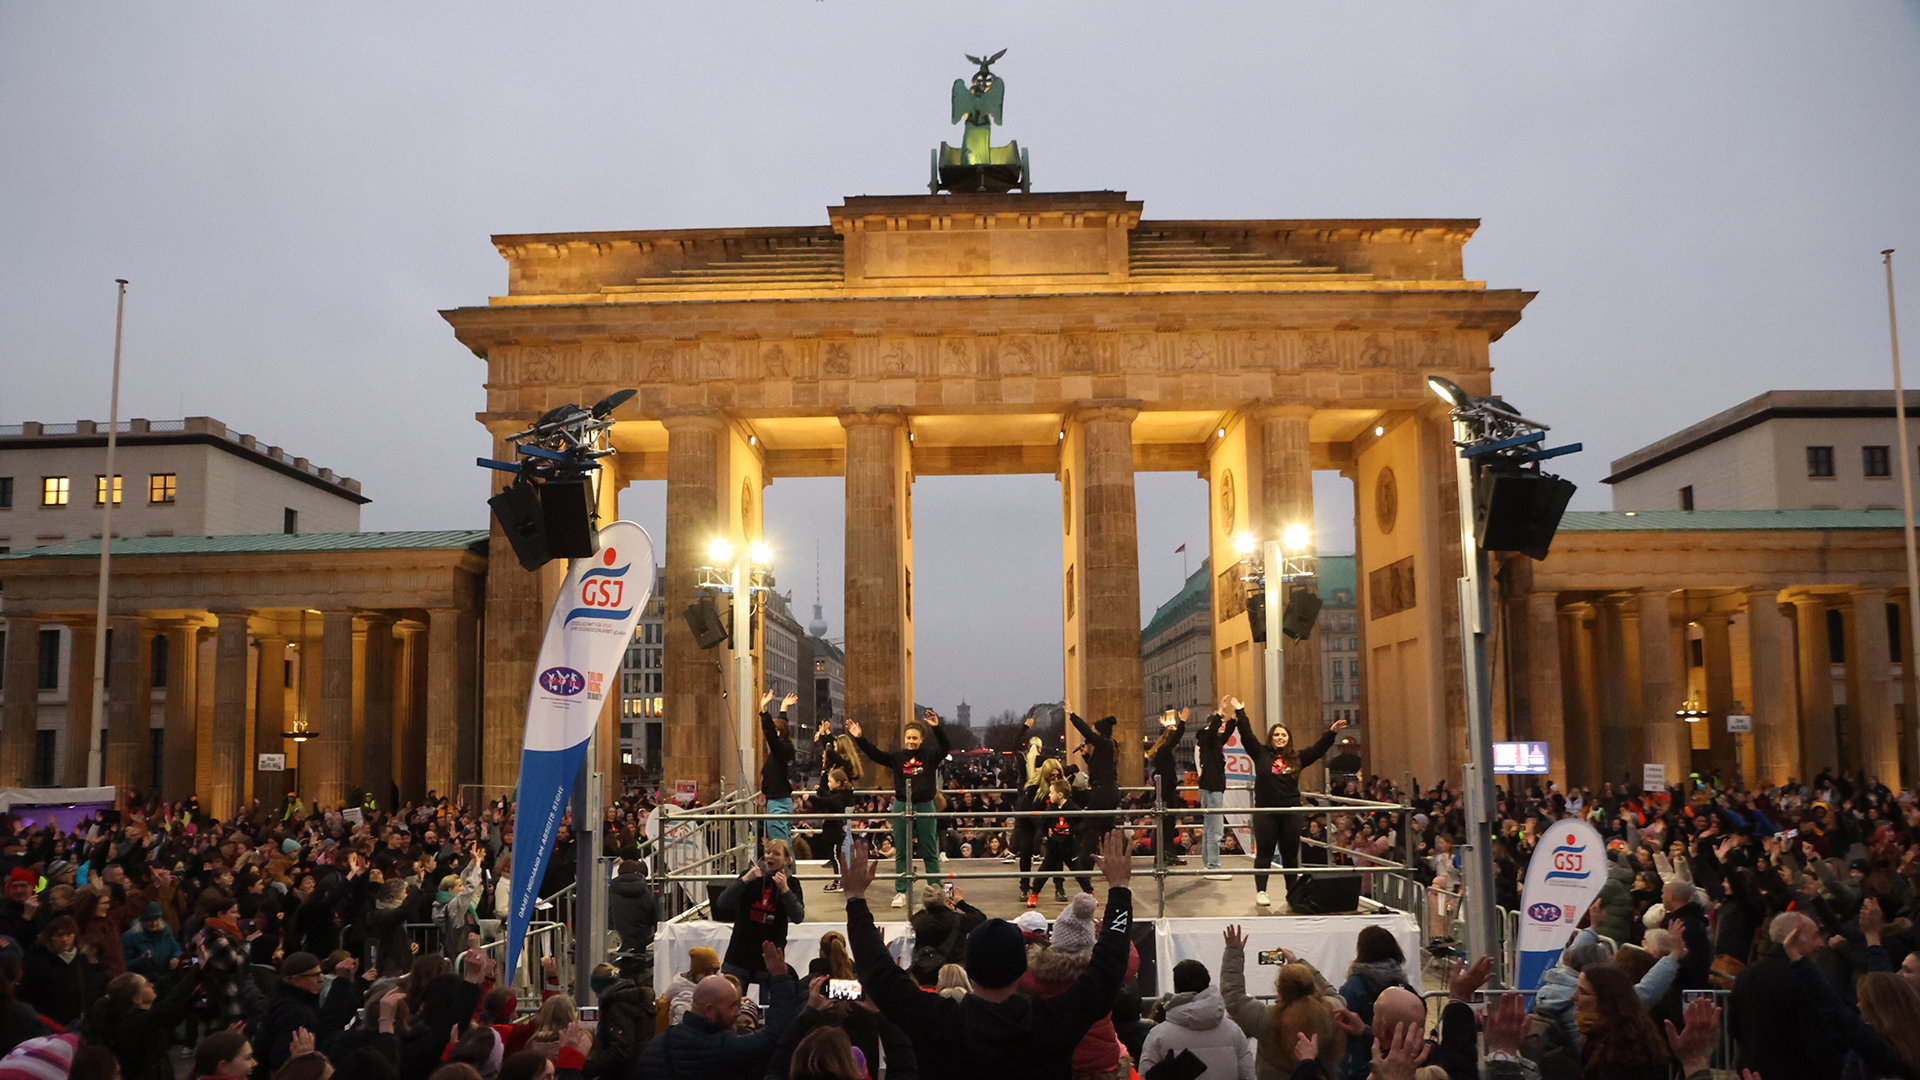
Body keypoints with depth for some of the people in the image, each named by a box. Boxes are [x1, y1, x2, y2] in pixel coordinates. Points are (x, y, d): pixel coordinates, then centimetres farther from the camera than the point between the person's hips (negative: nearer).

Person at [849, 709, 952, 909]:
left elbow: (946, 747, -15)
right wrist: (858, 738, -16)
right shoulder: (896, 757, 3)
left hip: (924, 806, -2)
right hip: (901, 806, 2)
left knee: (929, 852, 6)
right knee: (901, 853, 7)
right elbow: (874, 753, -3)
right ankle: (901, 892, 13)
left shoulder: (929, 755, -1)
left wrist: (936, 728, -29)